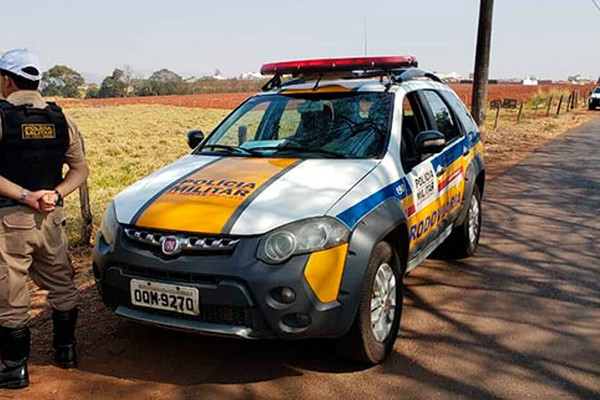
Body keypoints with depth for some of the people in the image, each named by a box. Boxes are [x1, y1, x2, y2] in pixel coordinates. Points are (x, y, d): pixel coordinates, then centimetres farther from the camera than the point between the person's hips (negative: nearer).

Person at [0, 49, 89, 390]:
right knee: (62, 287, 19)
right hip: (51, 218, 5)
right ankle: (66, 349, 32)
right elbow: (80, 169, 6)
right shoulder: (61, 120, 5)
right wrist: (55, 194, -7)